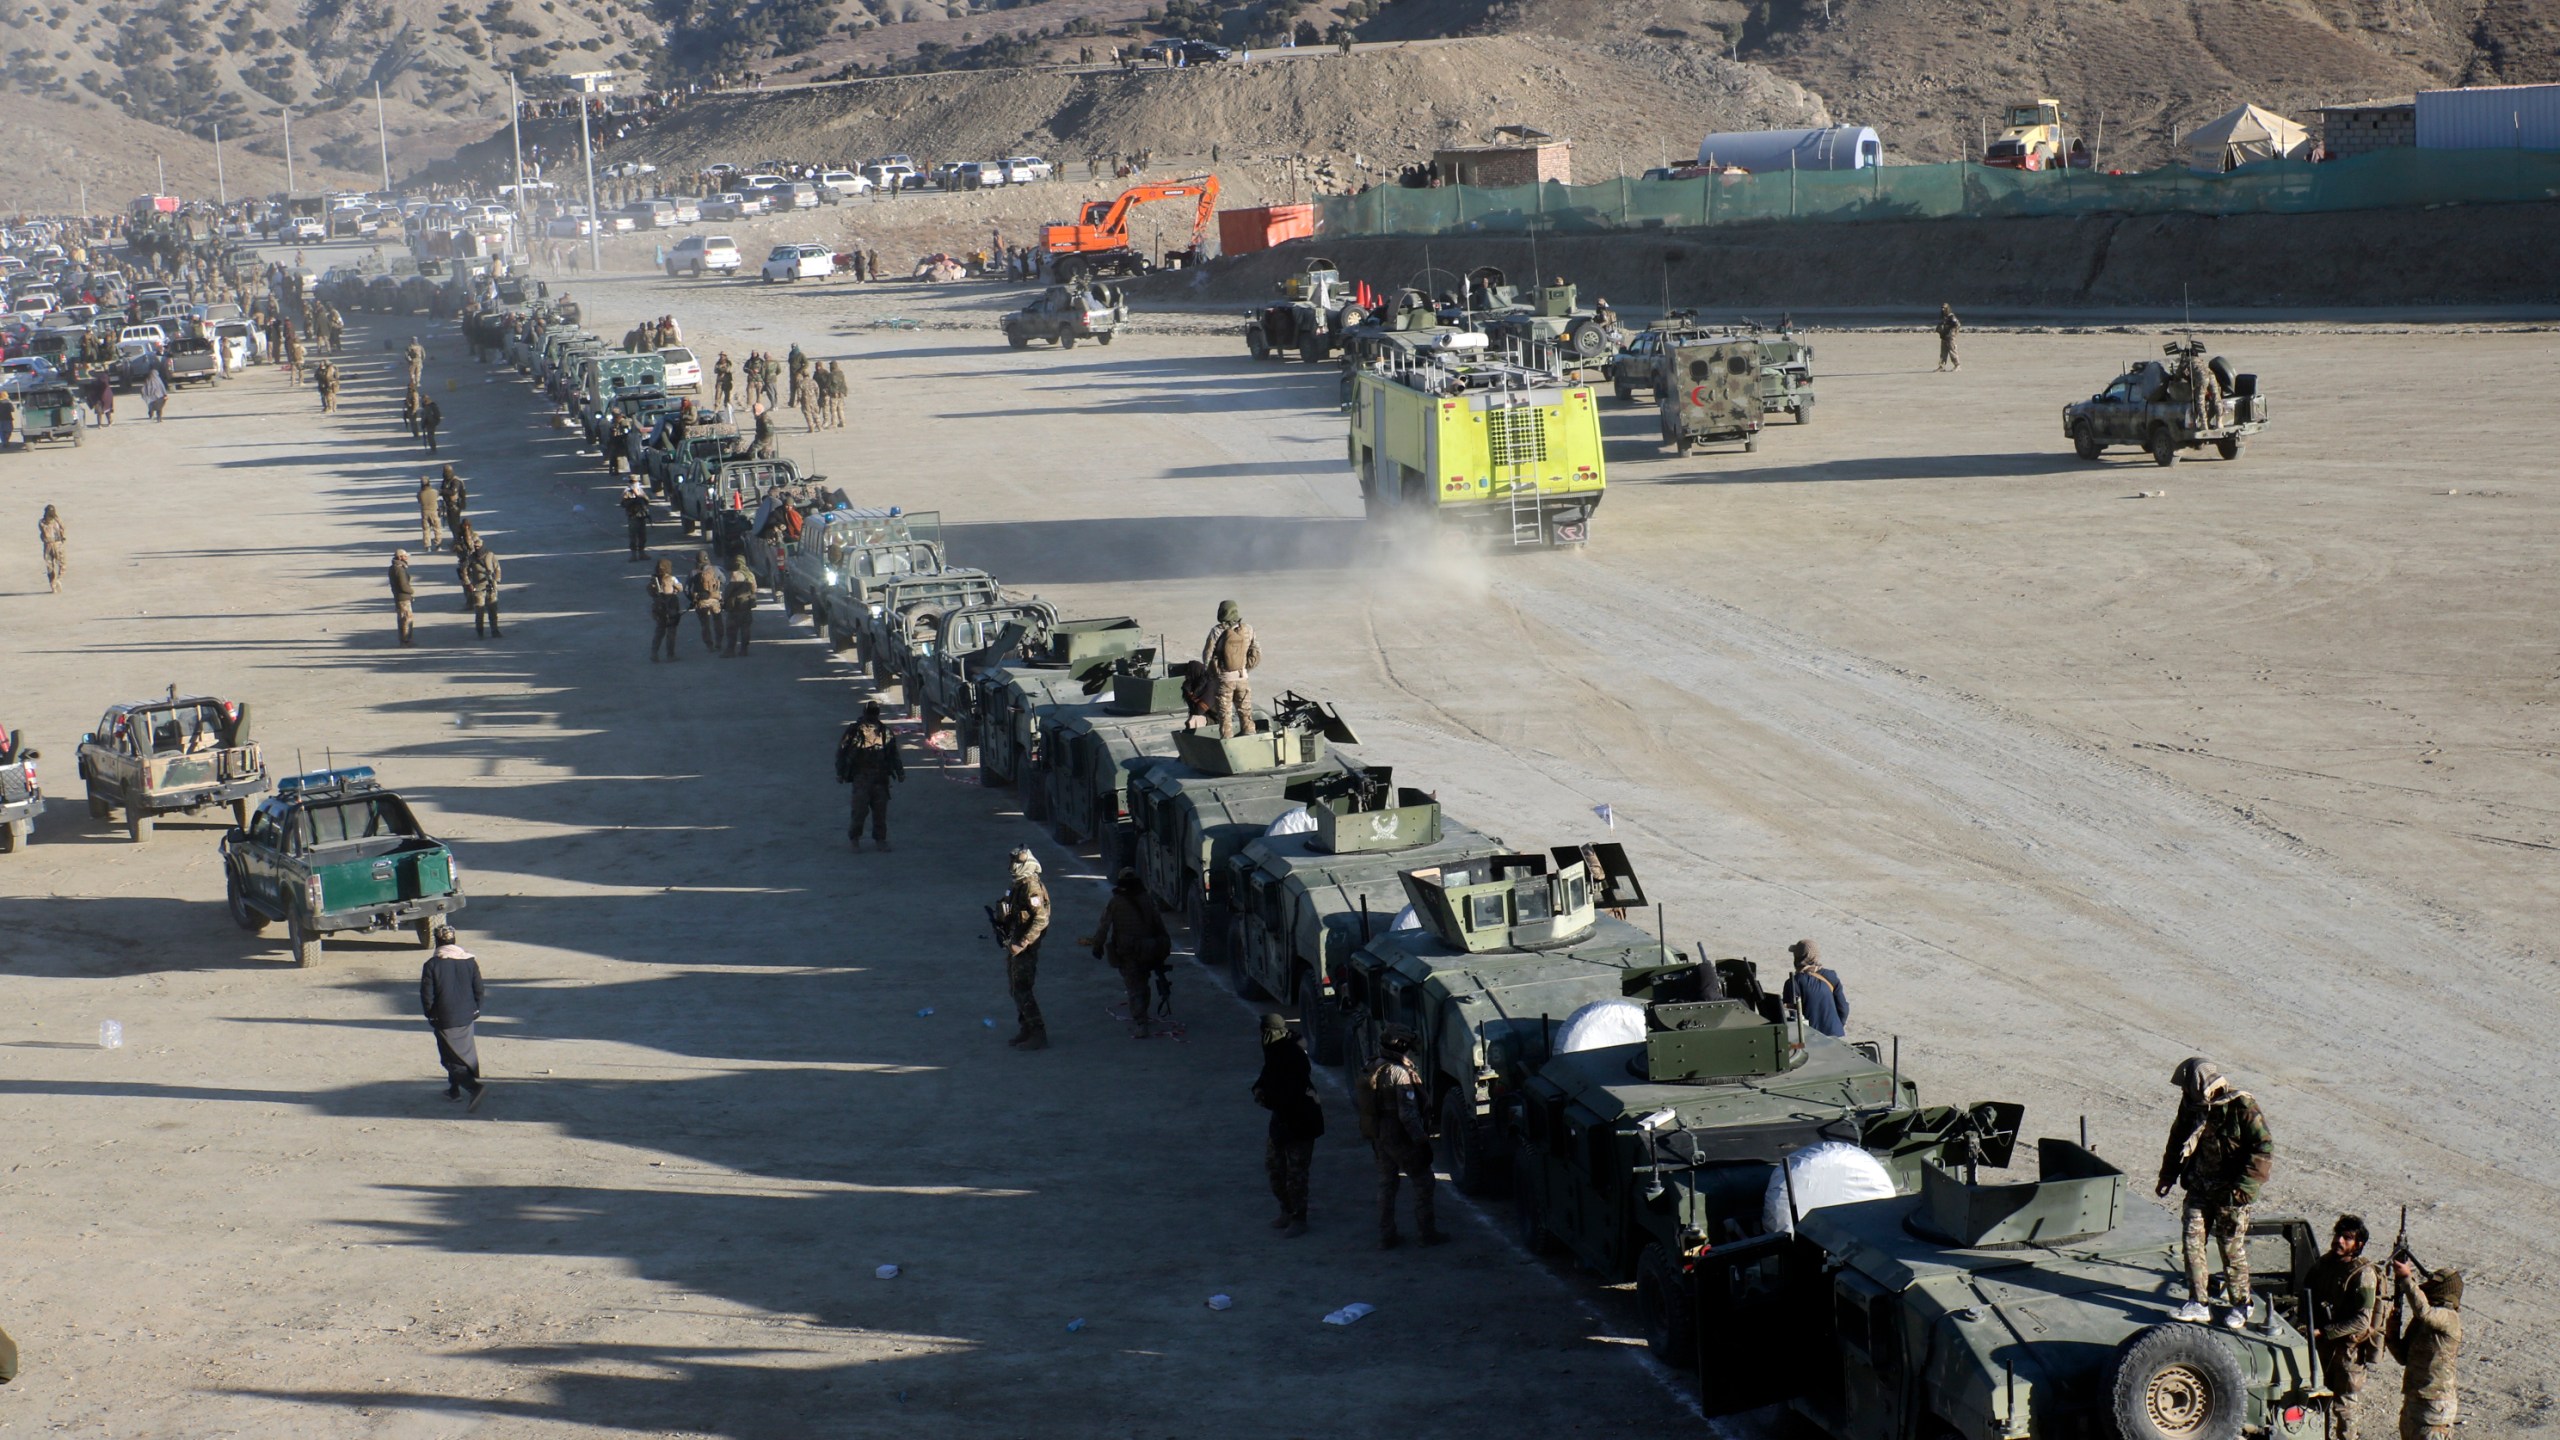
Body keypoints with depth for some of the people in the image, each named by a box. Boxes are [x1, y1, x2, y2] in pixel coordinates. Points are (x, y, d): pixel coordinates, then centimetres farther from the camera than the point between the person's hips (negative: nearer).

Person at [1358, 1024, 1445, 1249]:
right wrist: (1422, 1140, -18)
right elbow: (1408, 1114, -23)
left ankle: (1386, 1236, 16)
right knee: (1423, 1181, 6)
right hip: (1401, 1138, -7)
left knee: (1386, 1184, 15)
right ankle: (1428, 1232, 9)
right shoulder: (1400, 1074, -21)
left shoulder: (1369, 1071, 4)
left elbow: (1356, 1104, 11)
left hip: (1378, 1138, 7)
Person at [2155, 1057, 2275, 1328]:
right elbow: (2178, 1140, 16)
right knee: (2193, 1241, 0)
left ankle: (2240, 1304, 21)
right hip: (2200, 1186, 6)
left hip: (2230, 1192, -5)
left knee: (2232, 1247, 3)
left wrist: (2245, 1187, -24)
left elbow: (2264, 1148, -19)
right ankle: (2196, 1304, 9)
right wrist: (2168, 1175, 12)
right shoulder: (2191, 1103, 0)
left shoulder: (2243, 1106, -20)